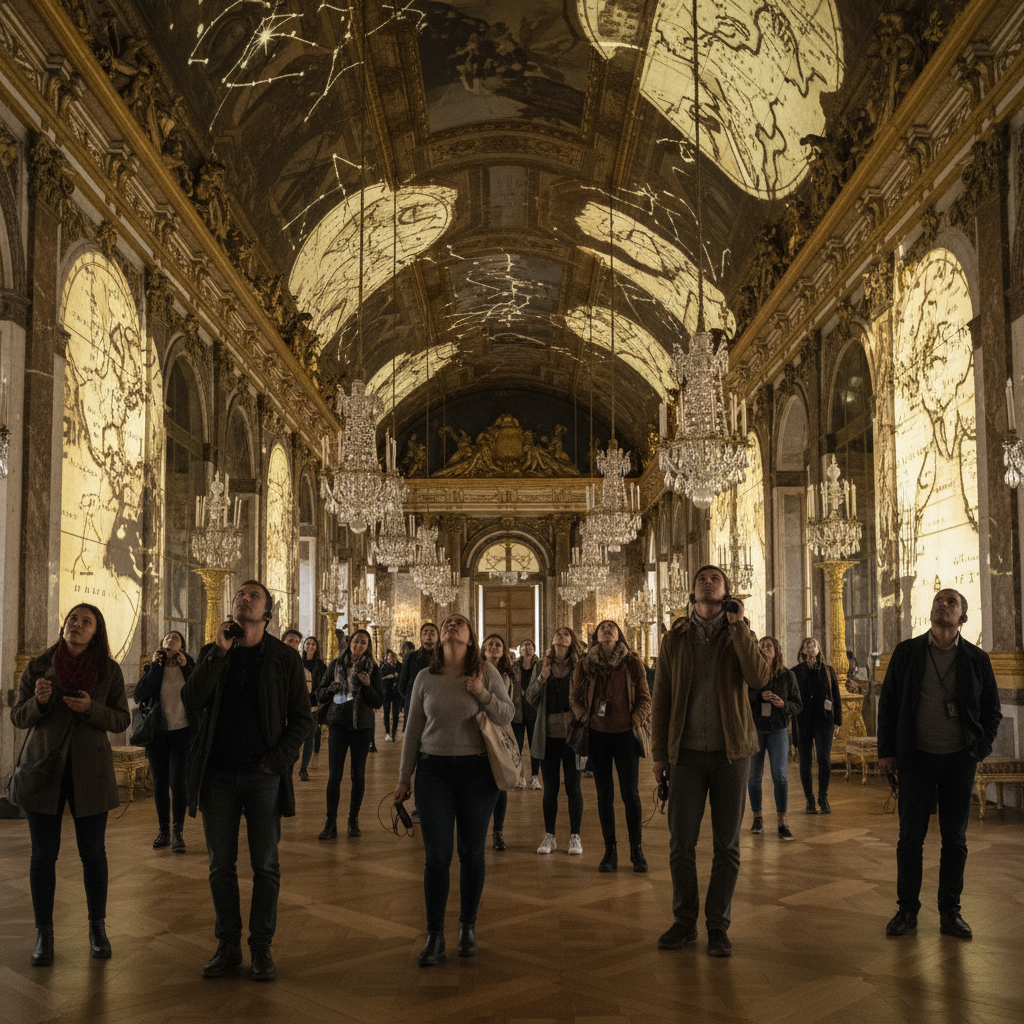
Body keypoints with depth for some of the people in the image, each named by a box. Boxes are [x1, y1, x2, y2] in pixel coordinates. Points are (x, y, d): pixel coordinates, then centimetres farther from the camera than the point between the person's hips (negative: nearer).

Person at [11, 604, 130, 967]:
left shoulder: (109, 671, -1)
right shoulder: (38, 667, 0)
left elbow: (122, 719, 1)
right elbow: (18, 717, 3)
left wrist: (92, 709, -18)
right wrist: (38, 701, -18)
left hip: (89, 771, 0)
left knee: (92, 851, 6)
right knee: (43, 853, 4)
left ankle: (97, 928, 21)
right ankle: (44, 934, 16)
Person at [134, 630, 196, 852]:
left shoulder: (189, 667, 4)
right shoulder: (152, 668, 7)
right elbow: (139, 695, -9)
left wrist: (186, 668, -14)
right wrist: (155, 667, -12)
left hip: (182, 732, -2)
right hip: (157, 734, 2)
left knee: (178, 782, -9)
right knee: (160, 784, 6)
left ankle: (178, 833, -2)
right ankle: (163, 831, 16)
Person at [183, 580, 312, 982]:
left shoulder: (284, 658, 2)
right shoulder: (212, 653, 8)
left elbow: (302, 717, 2)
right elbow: (191, 700, -8)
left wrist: (278, 760, -9)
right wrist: (220, 652, -12)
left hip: (263, 776, -2)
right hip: (218, 774, 2)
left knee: (266, 866, 3)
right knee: (221, 865, 8)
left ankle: (262, 948, 14)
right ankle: (227, 945, 19)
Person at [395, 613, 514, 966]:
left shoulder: (485, 672, 2)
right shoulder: (425, 678, 5)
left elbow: (507, 715, 2)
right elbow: (412, 729, 9)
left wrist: (483, 695, -16)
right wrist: (404, 777, 9)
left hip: (477, 769, 0)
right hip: (434, 769, 0)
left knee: (472, 853, 7)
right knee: (436, 855, -1)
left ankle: (468, 927, 23)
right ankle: (434, 936, 8)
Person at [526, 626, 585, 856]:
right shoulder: (544, 666, 9)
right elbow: (530, 698, 6)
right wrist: (541, 679, -9)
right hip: (548, 735, 2)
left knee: (573, 787, 2)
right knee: (550, 788, 8)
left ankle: (575, 837, 12)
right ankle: (549, 837, 16)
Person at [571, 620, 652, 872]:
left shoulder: (632, 664, 0)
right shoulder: (584, 665, 3)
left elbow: (645, 699, 4)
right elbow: (574, 697, 11)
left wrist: (635, 722, -7)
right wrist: (584, 717, -3)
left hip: (626, 735, -1)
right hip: (598, 735, 1)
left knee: (630, 793, -1)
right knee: (604, 795, 6)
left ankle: (636, 849, 11)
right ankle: (610, 850, 15)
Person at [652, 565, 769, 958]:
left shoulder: (740, 635, 5)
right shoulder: (674, 638, 6)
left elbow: (759, 679, -14)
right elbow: (661, 700, 7)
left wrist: (737, 626, -14)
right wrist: (659, 754, 2)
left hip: (730, 752, 0)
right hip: (686, 753, 0)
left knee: (727, 846, 5)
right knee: (681, 843, 3)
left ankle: (718, 926, 17)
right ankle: (685, 921, 18)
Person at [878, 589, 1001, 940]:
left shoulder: (976, 659, 3)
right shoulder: (906, 653, 1)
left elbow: (992, 708, 10)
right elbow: (888, 702, 4)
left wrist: (981, 747, -2)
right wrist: (886, 751, 0)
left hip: (960, 760, 1)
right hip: (916, 758, -1)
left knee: (955, 839, 8)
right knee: (911, 836, 3)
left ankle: (950, 912, 19)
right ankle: (907, 909, 14)